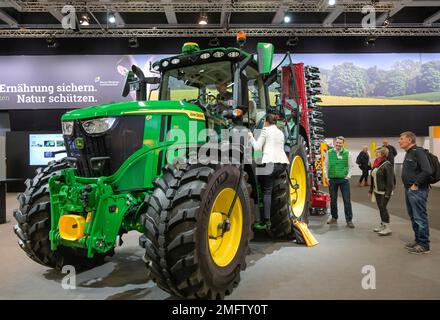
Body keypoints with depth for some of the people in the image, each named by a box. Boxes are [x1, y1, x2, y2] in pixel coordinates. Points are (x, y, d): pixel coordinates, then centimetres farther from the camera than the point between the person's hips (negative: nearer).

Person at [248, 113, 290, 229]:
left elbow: (257, 147, 0)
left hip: (271, 162, -6)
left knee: (267, 191, -5)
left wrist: (251, 137, 15)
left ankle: (266, 221, -11)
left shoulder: (266, 130, 3)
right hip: (283, 163, 6)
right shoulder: (280, 132, 22)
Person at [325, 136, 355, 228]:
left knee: (347, 200, -2)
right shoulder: (329, 152, 2)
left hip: (344, 179, -2)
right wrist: (327, 177, 2)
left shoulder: (347, 153, -2)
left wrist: (348, 176, -3)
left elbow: (350, 166, 5)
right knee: (333, 200, 10)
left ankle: (349, 220, 3)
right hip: (332, 179, 2)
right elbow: (326, 165, 7)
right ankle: (334, 218, 23)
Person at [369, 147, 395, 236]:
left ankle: (387, 228, 2)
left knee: (383, 208, -6)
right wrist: (371, 189, 16)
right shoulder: (376, 164, 11)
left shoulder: (387, 165, -16)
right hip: (377, 191, 8)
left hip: (384, 192, -8)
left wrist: (388, 192, -23)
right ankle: (382, 225, 24)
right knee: (380, 208, 13)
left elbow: (390, 180, -20)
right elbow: (372, 178, 17)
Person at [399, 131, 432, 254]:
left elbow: (427, 171, -25)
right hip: (409, 190, 10)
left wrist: (416, 184, -18)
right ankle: (418, 241, 27)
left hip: (417, 190, -10)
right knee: (413, 217, 16)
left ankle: (424, 245, 7)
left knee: (420, 218, -2)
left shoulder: (418, 152, -14)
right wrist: (408, 187, 12)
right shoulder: (408, 153, 15)